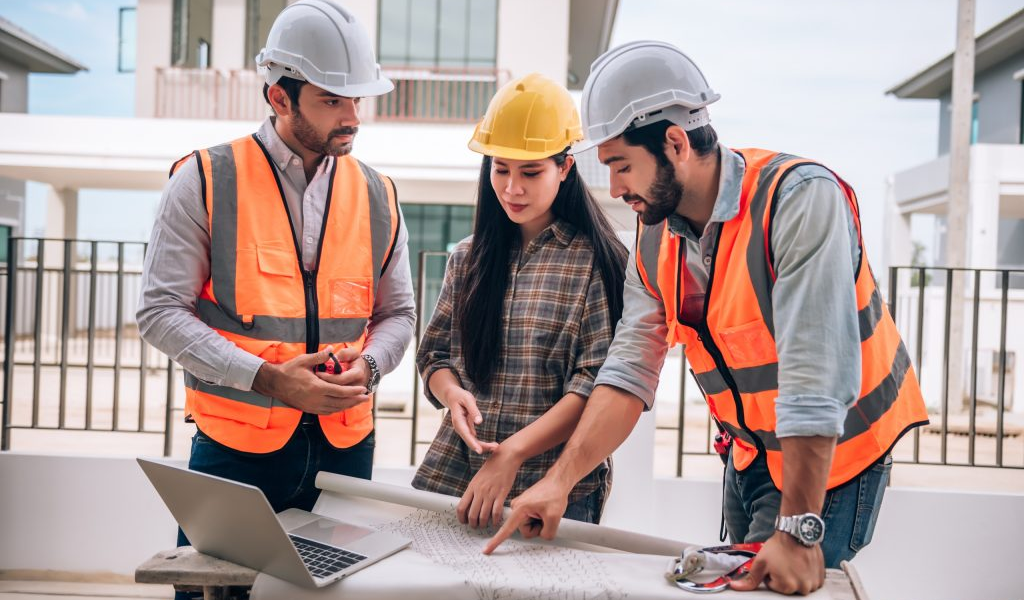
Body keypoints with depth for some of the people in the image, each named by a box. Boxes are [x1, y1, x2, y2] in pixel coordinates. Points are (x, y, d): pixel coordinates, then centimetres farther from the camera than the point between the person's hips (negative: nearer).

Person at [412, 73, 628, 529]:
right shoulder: (469, 258, 10)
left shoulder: (597, 261, -5)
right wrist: (452, 394, -10)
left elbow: (598, 384, -11)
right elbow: (435, 354, 13)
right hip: (452, 471, 4)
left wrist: (513, 452, -19)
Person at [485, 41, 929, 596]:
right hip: (749, 457, 7)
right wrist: (559, 480, -15)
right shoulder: (655, 237, -4)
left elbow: (815, 380, -32)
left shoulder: (802, 200, -27)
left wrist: (798, 532, -32)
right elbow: (629, 371, -6)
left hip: (830, 462, -6)